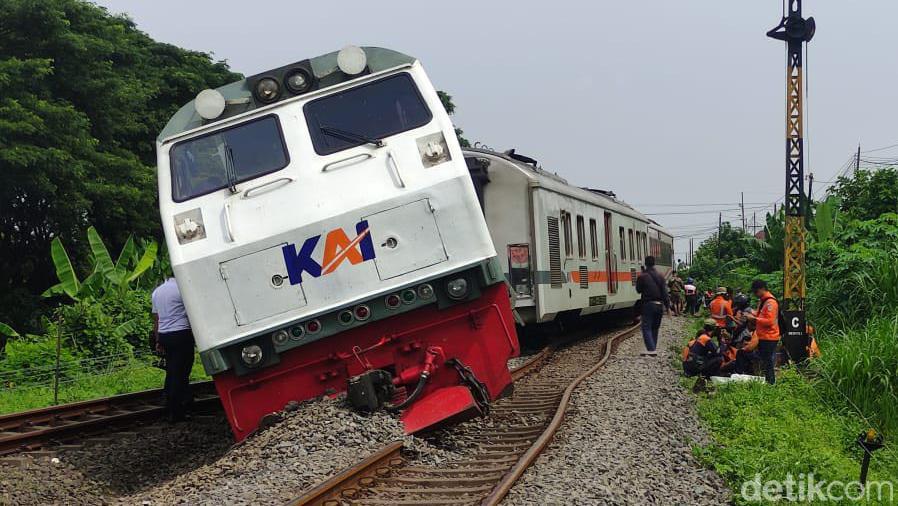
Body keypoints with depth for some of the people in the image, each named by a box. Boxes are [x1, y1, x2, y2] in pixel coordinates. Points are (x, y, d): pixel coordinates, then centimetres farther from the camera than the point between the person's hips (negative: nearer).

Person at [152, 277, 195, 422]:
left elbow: (155, 319, 17)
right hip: (181, 333, -7)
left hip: (164, 334, 7)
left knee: (171, 371, 17)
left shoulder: (157, 291, 14)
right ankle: (176, 412, -3)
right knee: (180, 373, -4)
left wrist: (158, 341, 21)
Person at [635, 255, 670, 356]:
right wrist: (667, 306, 3)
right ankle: (652, 349, 19)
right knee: (655, 328, 15)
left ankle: (651, 349, -19)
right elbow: (664, 292, 1)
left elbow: (638, 290, 5)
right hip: (659, 305, 5)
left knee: (646, 328, -4)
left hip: (648, 305, -5)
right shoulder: (660, 276, 4)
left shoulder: (642, 277, -9)